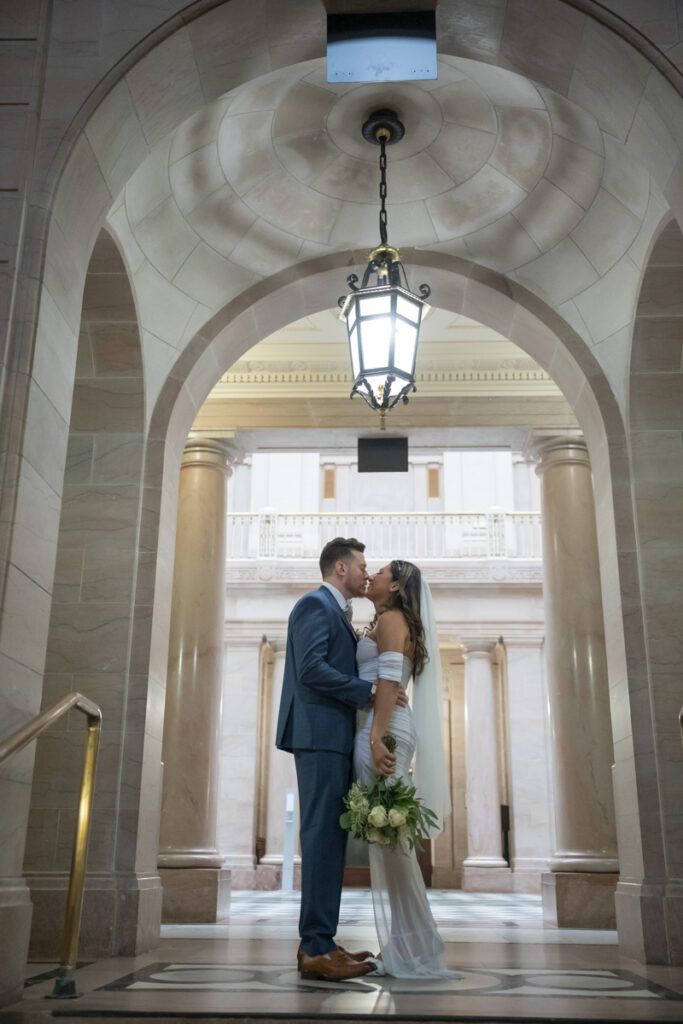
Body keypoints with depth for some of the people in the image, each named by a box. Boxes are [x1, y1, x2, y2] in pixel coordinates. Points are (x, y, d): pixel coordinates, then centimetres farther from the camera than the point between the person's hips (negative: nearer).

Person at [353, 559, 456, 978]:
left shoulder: (390, 619, -3)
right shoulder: (392, 624, 26)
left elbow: (390, 678, -16)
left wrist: (376, 737, -24)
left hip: (383, 730, -10)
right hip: (383, 731, 10)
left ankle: (415, 951, -2)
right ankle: (404, 949, 12)